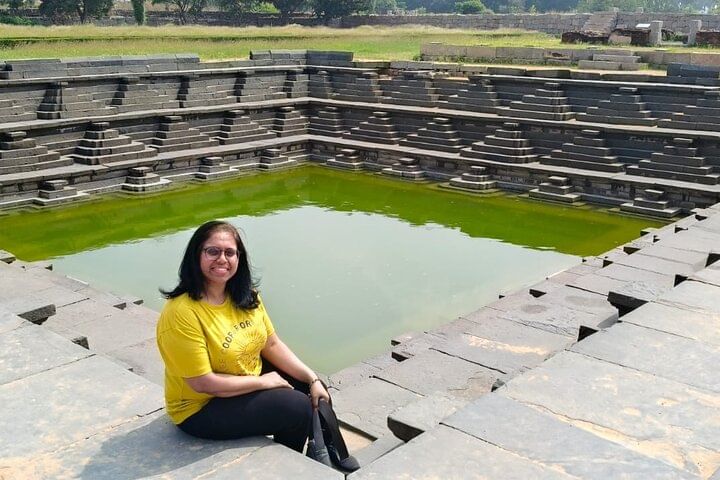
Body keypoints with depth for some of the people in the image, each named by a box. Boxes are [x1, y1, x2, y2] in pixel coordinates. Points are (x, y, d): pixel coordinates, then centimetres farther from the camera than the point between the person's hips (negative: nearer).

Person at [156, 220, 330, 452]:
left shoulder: (247, 297, -3)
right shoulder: (181, 313, -28)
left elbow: (272, 345, 2)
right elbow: (202, 383, -26)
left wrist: (313, 380, -8)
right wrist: (263, 382, -18)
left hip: (249, 384, 8)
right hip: (201, 407, -8)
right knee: (298, 408, -17)